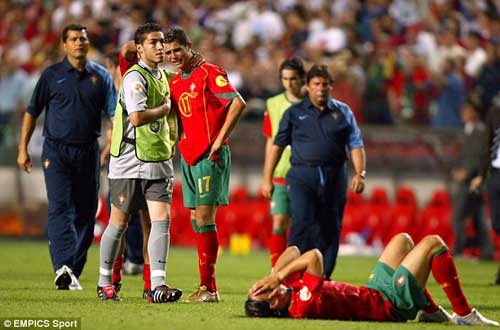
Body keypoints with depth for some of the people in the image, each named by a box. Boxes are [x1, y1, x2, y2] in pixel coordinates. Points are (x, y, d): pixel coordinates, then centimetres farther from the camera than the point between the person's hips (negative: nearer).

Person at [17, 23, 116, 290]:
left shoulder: (100, 76, 9)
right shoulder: (51, 75, 4)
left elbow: (115, 113, 6)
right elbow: (32, 112, 9)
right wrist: (23, 148, 5)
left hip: (88, 151, 3)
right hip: (56, 150, -3)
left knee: (85, 211, 5)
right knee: (60, 208, -16)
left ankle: (74, 271, 14)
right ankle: (63, 267, -29)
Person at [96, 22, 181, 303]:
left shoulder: (162, 75, 14)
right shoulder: (135, 77, -13)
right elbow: (137, 117, -26)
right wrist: (165, 108, -9)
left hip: (159, 161, 7)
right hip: (131, 162, -7)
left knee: (162, 219, -7)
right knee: (119, 223, 4)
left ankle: (158, 285, -11)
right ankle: (105, 282, 19)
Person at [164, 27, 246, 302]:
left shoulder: (209, 73, -7)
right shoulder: (174, 83, 15)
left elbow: (238, 103, -16)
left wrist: (220, 139, -16)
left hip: (209, 156, -8)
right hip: (188, 156, 8)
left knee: (204, 219, -10)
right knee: (196, 221, 7)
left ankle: (209, 288, -8)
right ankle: (206, 286, 11)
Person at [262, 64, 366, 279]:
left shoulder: (343, 112, 13)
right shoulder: (294, 113, 10)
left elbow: (355, 144, 9)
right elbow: (277, 145, 11)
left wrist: (359, 173, -6)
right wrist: (267, 179, 5)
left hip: (334, 178, 2)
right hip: (302, 175, -2)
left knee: (331, 229, 3)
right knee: (302, 222, -18)